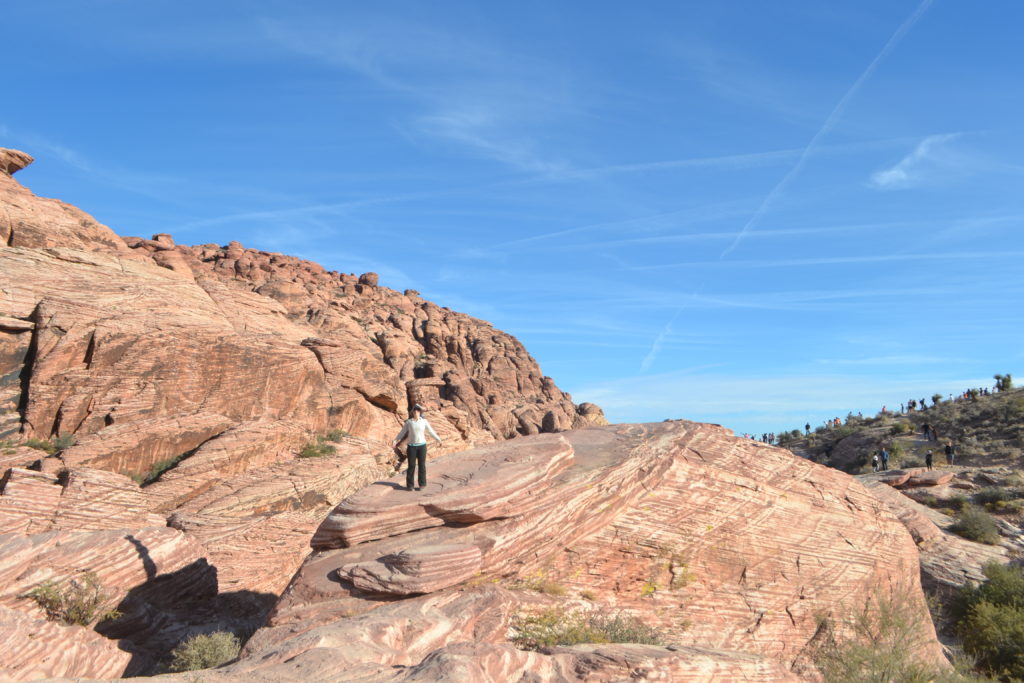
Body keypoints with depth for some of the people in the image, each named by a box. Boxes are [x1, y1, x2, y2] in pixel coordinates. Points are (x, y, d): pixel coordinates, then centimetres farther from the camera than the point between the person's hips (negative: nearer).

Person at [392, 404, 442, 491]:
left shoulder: (424, 421, 0)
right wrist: (395, 440, -1)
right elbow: (402, 432, 6)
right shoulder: (408, 422, 1)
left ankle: (421, 484, 10)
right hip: (412, 446, 0)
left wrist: (438, 440, 2)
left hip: (422, 445, 0)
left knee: (421, 465, 1)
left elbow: (431, 431, 5)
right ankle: (409, 485, 6)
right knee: (411, 465, -3)